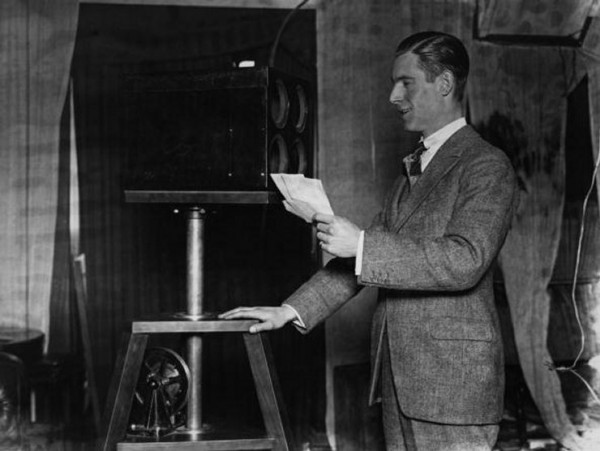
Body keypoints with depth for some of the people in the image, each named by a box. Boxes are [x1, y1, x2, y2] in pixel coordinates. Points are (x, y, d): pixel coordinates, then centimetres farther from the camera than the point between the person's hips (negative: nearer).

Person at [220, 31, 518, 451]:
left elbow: (465, 261, -22)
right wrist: (292, 310, 8)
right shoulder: (415, 168, 18)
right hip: (398, 375, 8)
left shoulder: (488, 165, -9)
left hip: (454, 382, -8)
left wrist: (362, 245, -22)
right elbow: (362, 257, 17)